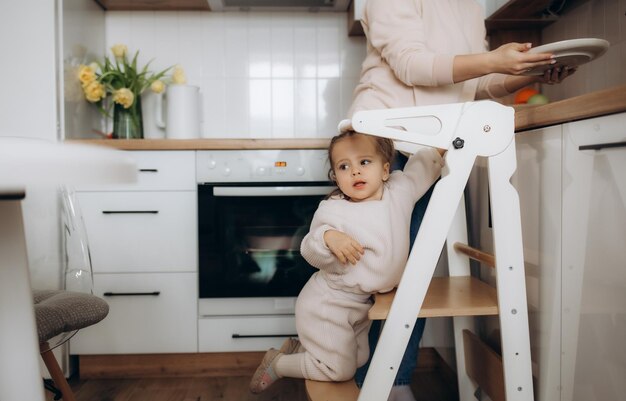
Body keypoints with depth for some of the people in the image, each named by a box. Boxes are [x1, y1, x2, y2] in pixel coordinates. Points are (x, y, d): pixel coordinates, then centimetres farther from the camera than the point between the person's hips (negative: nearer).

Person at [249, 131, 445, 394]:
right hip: (328, 303, -6)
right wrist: (327, 237, -37)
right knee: (339, 370, 0)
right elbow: (312, 255, -17)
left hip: (362, 302, 7)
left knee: (359, 359, 22)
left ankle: (299, 347, 38)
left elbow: (425, 165, 8)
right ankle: (277, 363, 21)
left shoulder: (400, 189, -9)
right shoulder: (332, 211, -23)